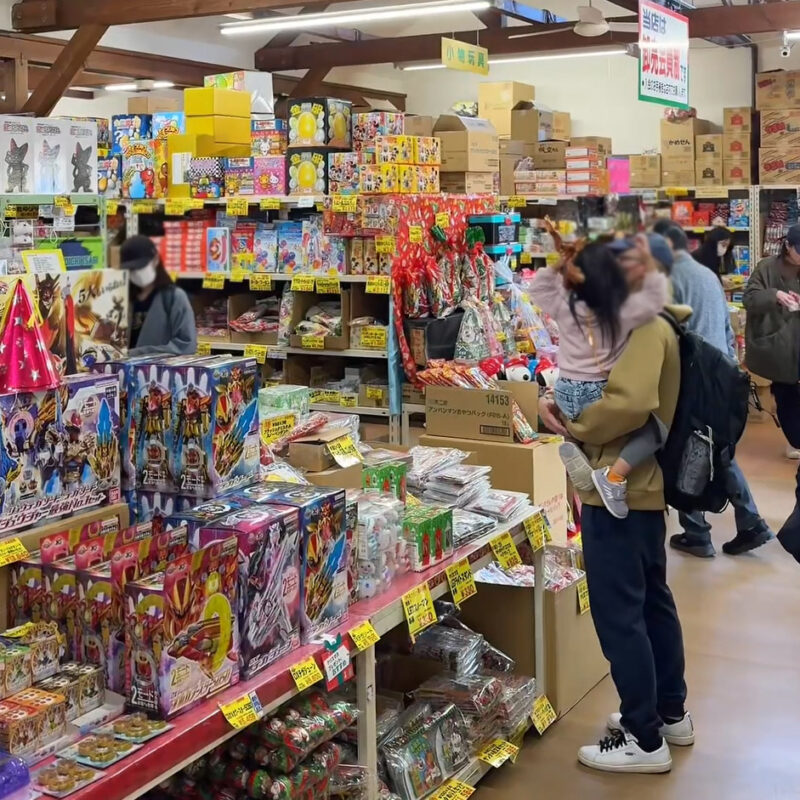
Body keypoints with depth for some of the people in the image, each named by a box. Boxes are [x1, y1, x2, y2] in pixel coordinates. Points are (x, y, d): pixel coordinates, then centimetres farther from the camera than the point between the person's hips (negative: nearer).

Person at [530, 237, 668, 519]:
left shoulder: (564, 307, -4)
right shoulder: (622, 311, -12)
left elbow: (538, 288, 13)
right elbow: (656, 299, -4)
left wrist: (558, 263, 5)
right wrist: (650, 264, -3)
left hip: (566, 395, 3)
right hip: (601, 400, -3)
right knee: (656, 429, 8)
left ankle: (569, 447, 10)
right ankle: (614, 475, -11)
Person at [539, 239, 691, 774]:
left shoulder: (642, 325, -20)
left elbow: (628, 402, -33)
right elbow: (599, 383, 20)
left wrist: (575, 427, -16)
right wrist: (561, 402, 1)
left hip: (618, 489, -11)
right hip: (641, 484, 11)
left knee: (617, 613, -2)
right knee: (651, 600, 19)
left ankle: (644, 739, 9)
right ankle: (671, 713, 33)